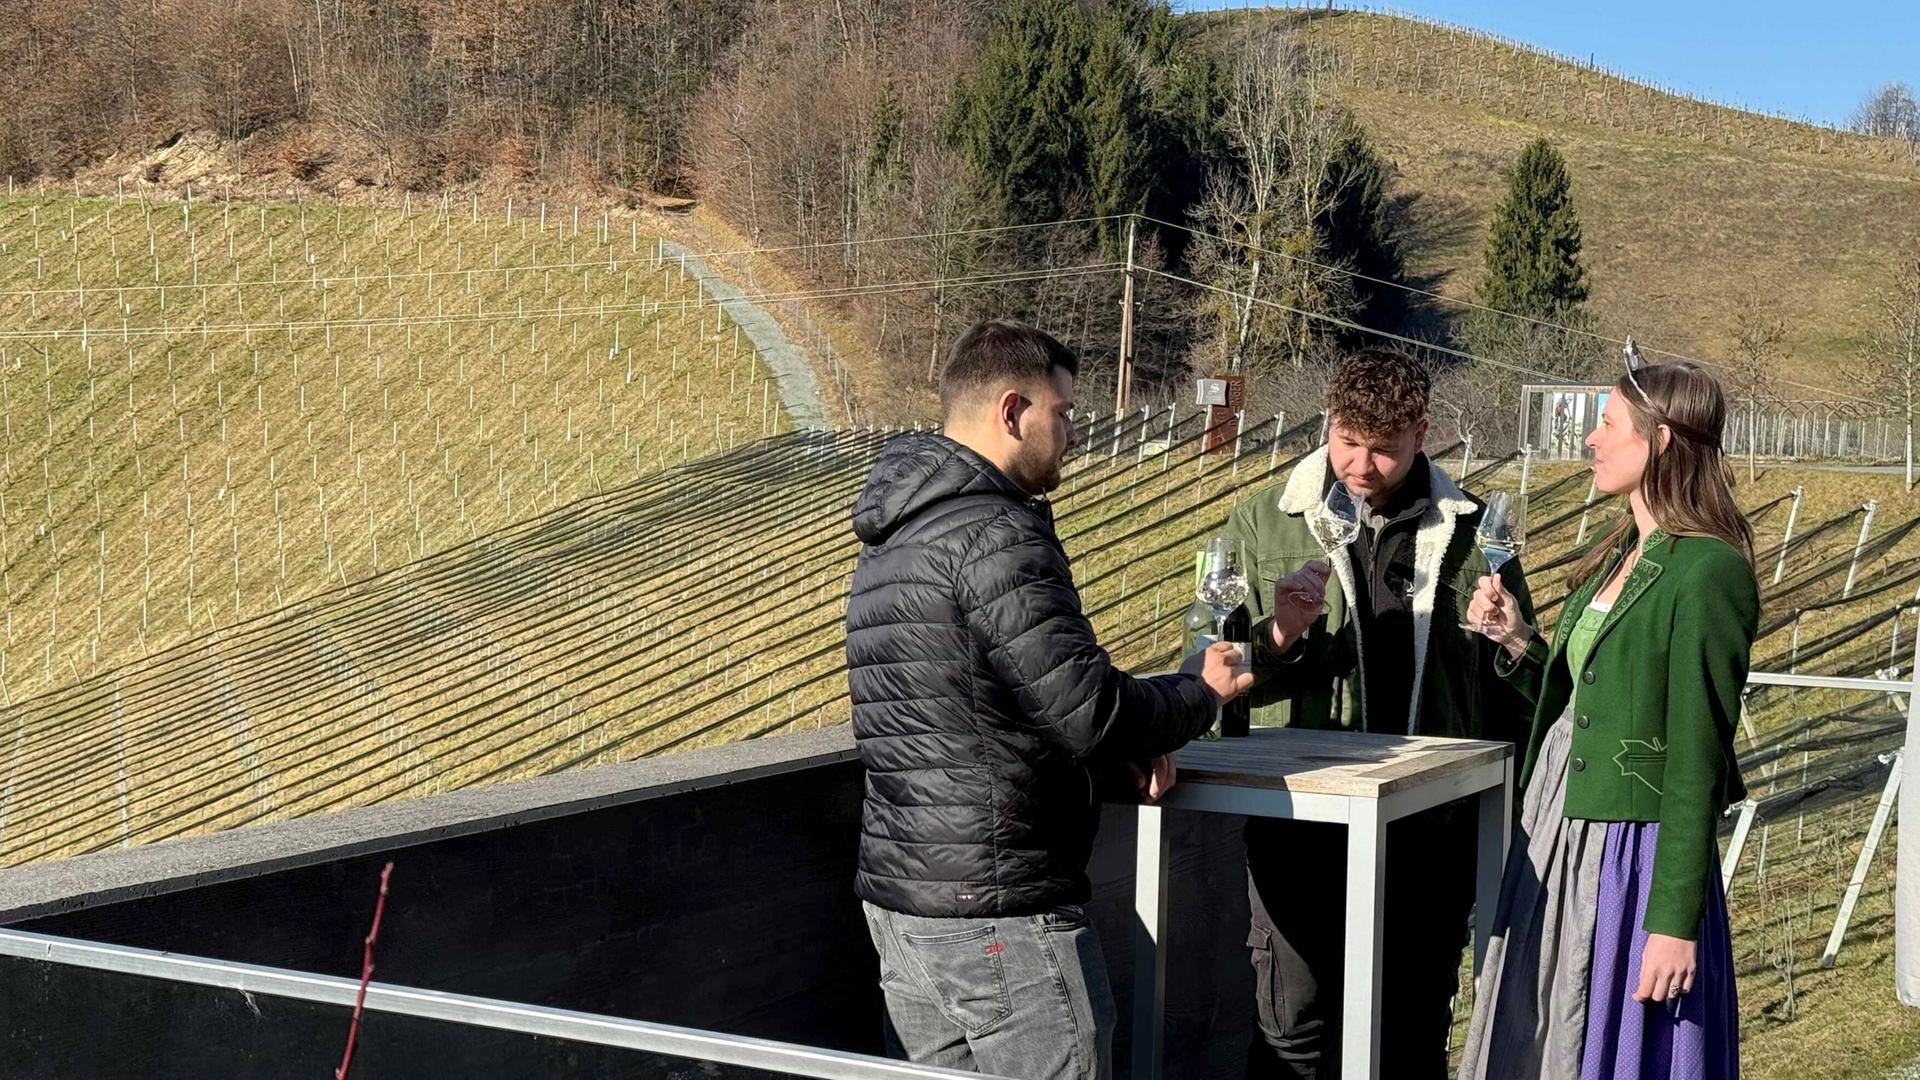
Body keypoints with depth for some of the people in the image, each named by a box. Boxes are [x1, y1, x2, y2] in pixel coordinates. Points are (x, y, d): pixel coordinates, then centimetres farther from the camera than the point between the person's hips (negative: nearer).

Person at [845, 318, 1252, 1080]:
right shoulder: (995, 536, -17)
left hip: (897, 890, 10)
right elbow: (1090, 706, -19)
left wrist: (1120, 748, 8)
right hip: (999, 908, -10)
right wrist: (1200, 692, 0)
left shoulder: (891, 541, 15)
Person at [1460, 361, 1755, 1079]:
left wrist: (1674, 922, -19)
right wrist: (1518, 642, -1)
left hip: (1632, 854, -9)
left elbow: (1697, 758, -19)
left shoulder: (1707, 570, -17)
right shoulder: (1619, 555, 10)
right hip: (1558, 837, 9)